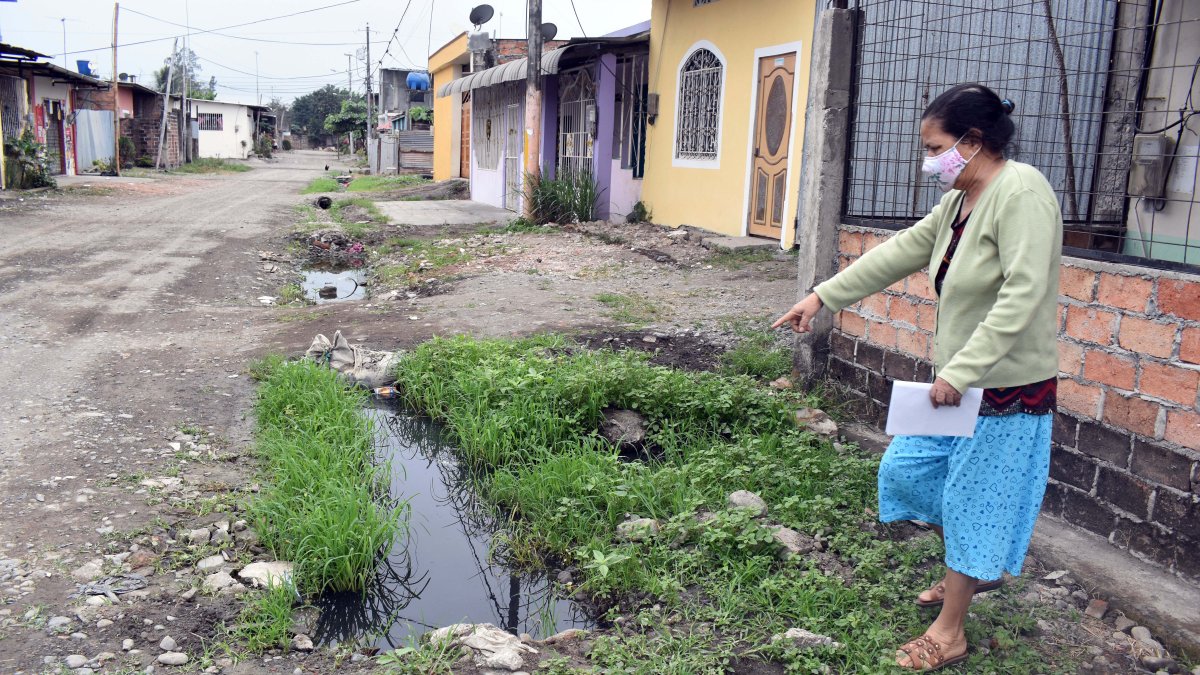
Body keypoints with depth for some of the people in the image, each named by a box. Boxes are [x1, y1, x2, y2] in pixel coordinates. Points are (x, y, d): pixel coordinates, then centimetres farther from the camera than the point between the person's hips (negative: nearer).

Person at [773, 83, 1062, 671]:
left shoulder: (1021, 193, -20)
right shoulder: (959, 200, 7)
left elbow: (1024, 295, -28)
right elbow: (898, 254, 12)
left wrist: (961, 370, -31)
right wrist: (822, 296, 10)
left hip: (1008, 388, -9)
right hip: (960, 380, 9)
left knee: (971, 501, 3)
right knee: (906, 470, 16)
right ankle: (971, 571, 39)